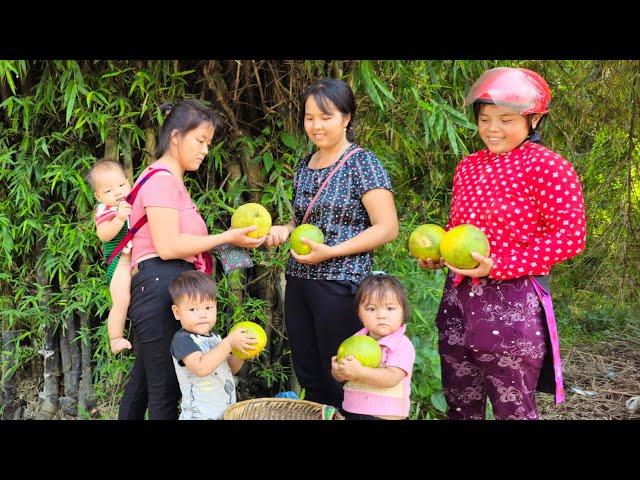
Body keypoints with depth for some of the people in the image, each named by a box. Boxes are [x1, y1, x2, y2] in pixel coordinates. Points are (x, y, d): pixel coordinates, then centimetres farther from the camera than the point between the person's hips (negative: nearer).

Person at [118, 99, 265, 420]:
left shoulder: (170, 180, 23)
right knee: (166, 390, -7)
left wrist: (220, 242, 6)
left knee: (142, 383, 18)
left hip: (162, 290, 11)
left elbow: (175, 241, 14)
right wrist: (226, 238, -11)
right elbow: (168, 246, -18)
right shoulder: (162, 178, -9)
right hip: (161, 287, -11)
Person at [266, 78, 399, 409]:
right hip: (298, 281, 7)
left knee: (340, 381, 1)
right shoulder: (305, 165, 11)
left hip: (340, 285, -7)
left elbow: (387, 228, -14)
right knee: (308, 378, 12)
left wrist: (331, 252, -20)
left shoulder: (362, 163, -9)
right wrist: (285, 230, 2)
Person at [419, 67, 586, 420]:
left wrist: (498, 265, -21)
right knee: (459, 405, 15)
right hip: (458, 298, 7)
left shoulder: (549, 167, -10)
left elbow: (570, 238, -17)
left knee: (513, 410, 5)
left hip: (512, 303, -7)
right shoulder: (468, 166, 11)